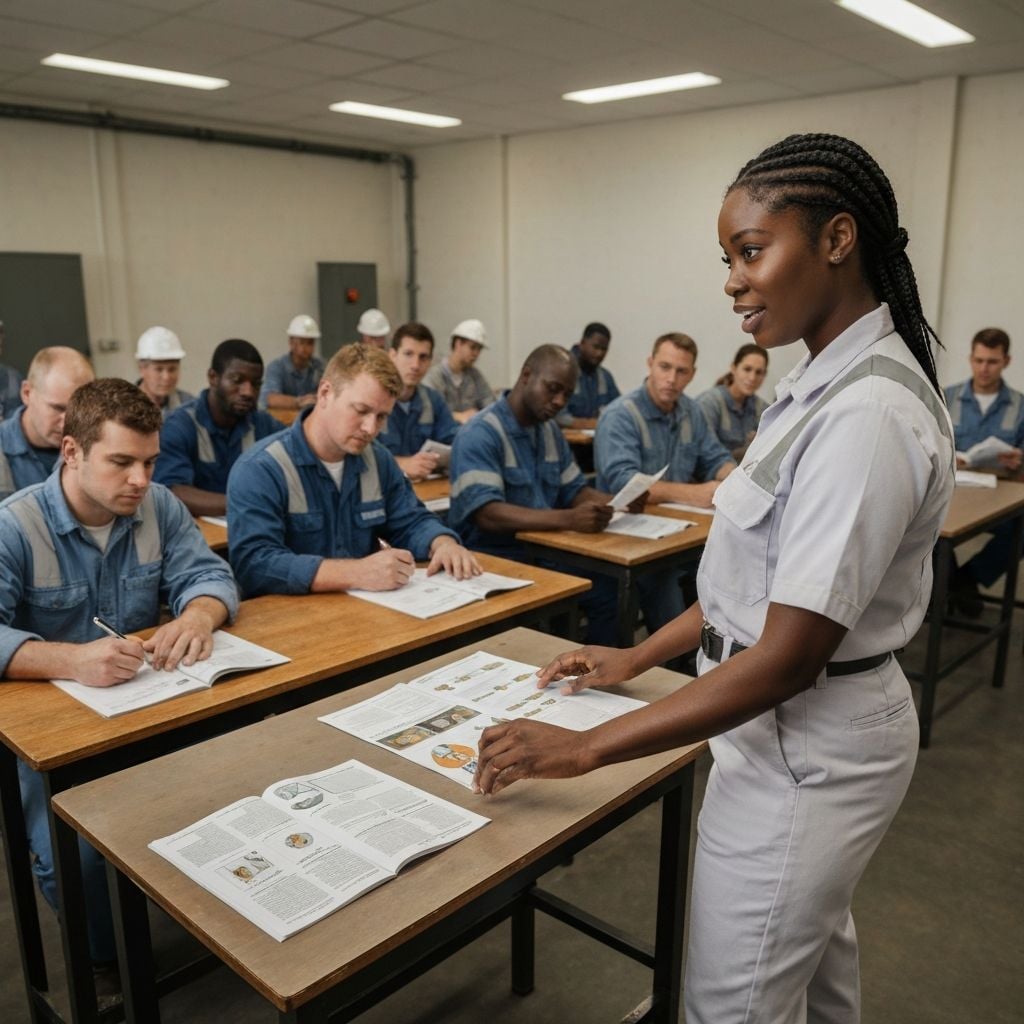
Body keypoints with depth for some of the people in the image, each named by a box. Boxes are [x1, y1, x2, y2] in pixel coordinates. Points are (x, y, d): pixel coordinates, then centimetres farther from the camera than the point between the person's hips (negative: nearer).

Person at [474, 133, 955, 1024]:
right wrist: (640, 655, 10)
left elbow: (788, 657, -27)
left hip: (806, 747, -9)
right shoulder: (830, 380, 4)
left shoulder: (868, 414, -27)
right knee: (812, 942, 29)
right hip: (815, 728, 9)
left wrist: (586, 748, -23)